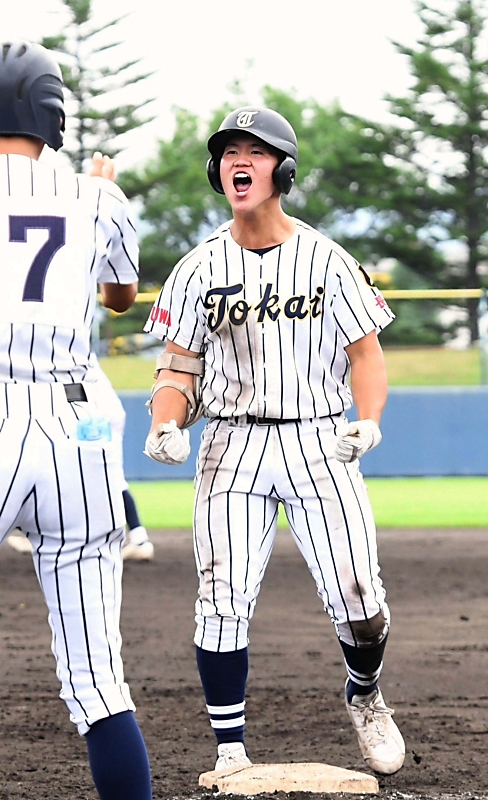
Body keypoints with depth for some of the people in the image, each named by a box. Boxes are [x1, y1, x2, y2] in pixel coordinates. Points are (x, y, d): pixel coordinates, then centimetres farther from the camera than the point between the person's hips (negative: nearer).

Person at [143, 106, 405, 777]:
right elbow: (180, 364, 6)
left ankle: (365, 697, 24)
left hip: (320, 440, -1)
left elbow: (366, 352, 2)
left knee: (358, 596, -7)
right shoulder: (200, 268, 5)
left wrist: (368, 421, -15)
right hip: (233, 445, 1)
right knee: (223, 600, -10)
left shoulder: (327, 259, 1)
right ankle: (230, 749, 2)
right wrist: (166, 426, -13)